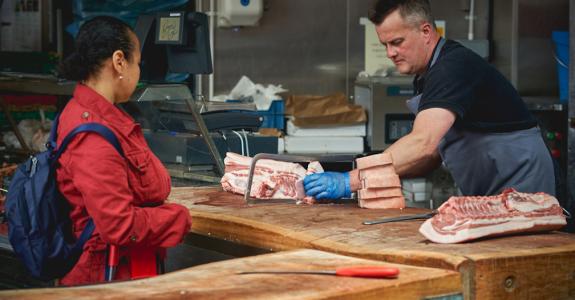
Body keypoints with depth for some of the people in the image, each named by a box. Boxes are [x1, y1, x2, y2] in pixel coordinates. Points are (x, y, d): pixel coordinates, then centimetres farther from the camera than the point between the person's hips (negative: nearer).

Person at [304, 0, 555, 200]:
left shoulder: (454, 68, -22)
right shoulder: (427, 77, 12)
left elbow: (423, 144, -35)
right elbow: (434, 154, 14)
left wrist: (350, 181, -38)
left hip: (519, 190, -9)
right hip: (486, 196, 9)